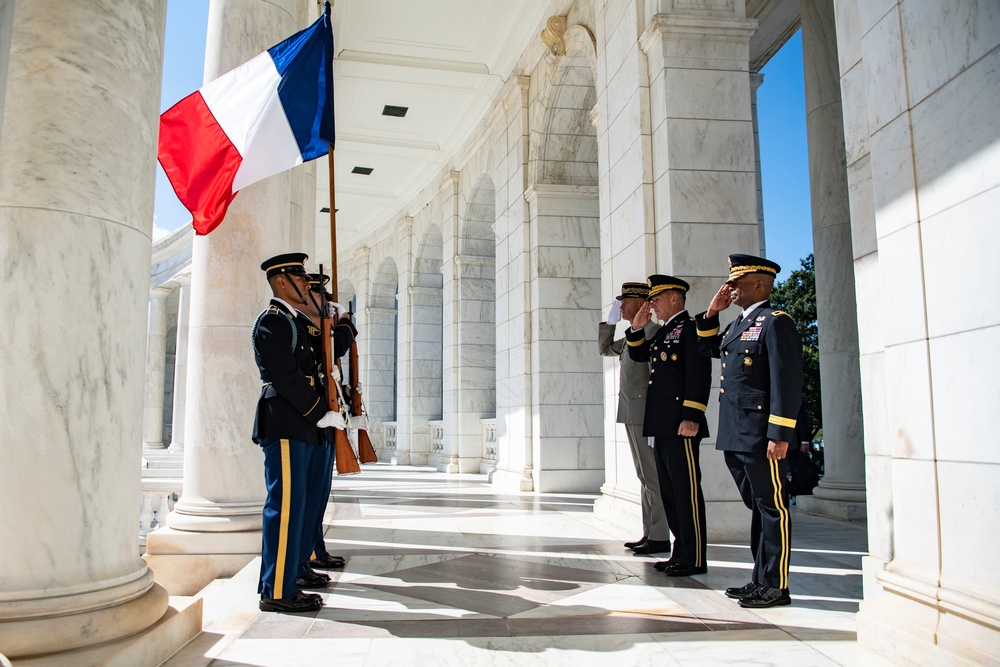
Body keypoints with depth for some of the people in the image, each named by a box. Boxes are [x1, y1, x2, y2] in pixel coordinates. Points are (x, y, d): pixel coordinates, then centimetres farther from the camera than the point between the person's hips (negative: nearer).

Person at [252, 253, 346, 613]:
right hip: (284, 426, -10)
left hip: (297, 426, 10)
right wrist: (322, 415, -14)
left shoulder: (292, 321, 22)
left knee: (292, 506, 12)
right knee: (285, 506, -7)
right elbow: (286, 379, -18)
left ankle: (286, 582, 19)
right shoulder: (272, 321, -9)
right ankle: (276, 592, 1)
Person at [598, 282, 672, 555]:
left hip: (645, 415, -9)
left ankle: (660, 537, 1)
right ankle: (649, 533, 18)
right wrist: (610, 320, 19)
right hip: (631, 414, 9)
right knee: (645, 477, 12)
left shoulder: (653, 331, -10)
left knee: (654, 476, -5)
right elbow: (604, 349, 32)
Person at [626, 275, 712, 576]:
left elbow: (699, 374, -16)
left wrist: (692, 417, -22)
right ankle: (681, 553, 23)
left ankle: (694, 559, 4)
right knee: (670, 492, 14)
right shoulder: (664, 331, 20)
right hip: (661, 425, 10)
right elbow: (638, 356, 28)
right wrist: (637, 327, 13)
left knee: (687, 491, -4)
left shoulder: (690, 327, -8)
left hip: (681, 425, -10)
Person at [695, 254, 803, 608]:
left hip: (762, 436, -9)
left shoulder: (775, 322, -10)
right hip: (736, 436, 9)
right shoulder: (738, 325, 17)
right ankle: (761, 579, 24)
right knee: (757, 508, 15)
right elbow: (707, 347, 33)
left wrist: (780, 435, -21)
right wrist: (711, 312, 18)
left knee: (773, 509, 0)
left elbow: (788, 381, -16)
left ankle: (776, 586, 9)